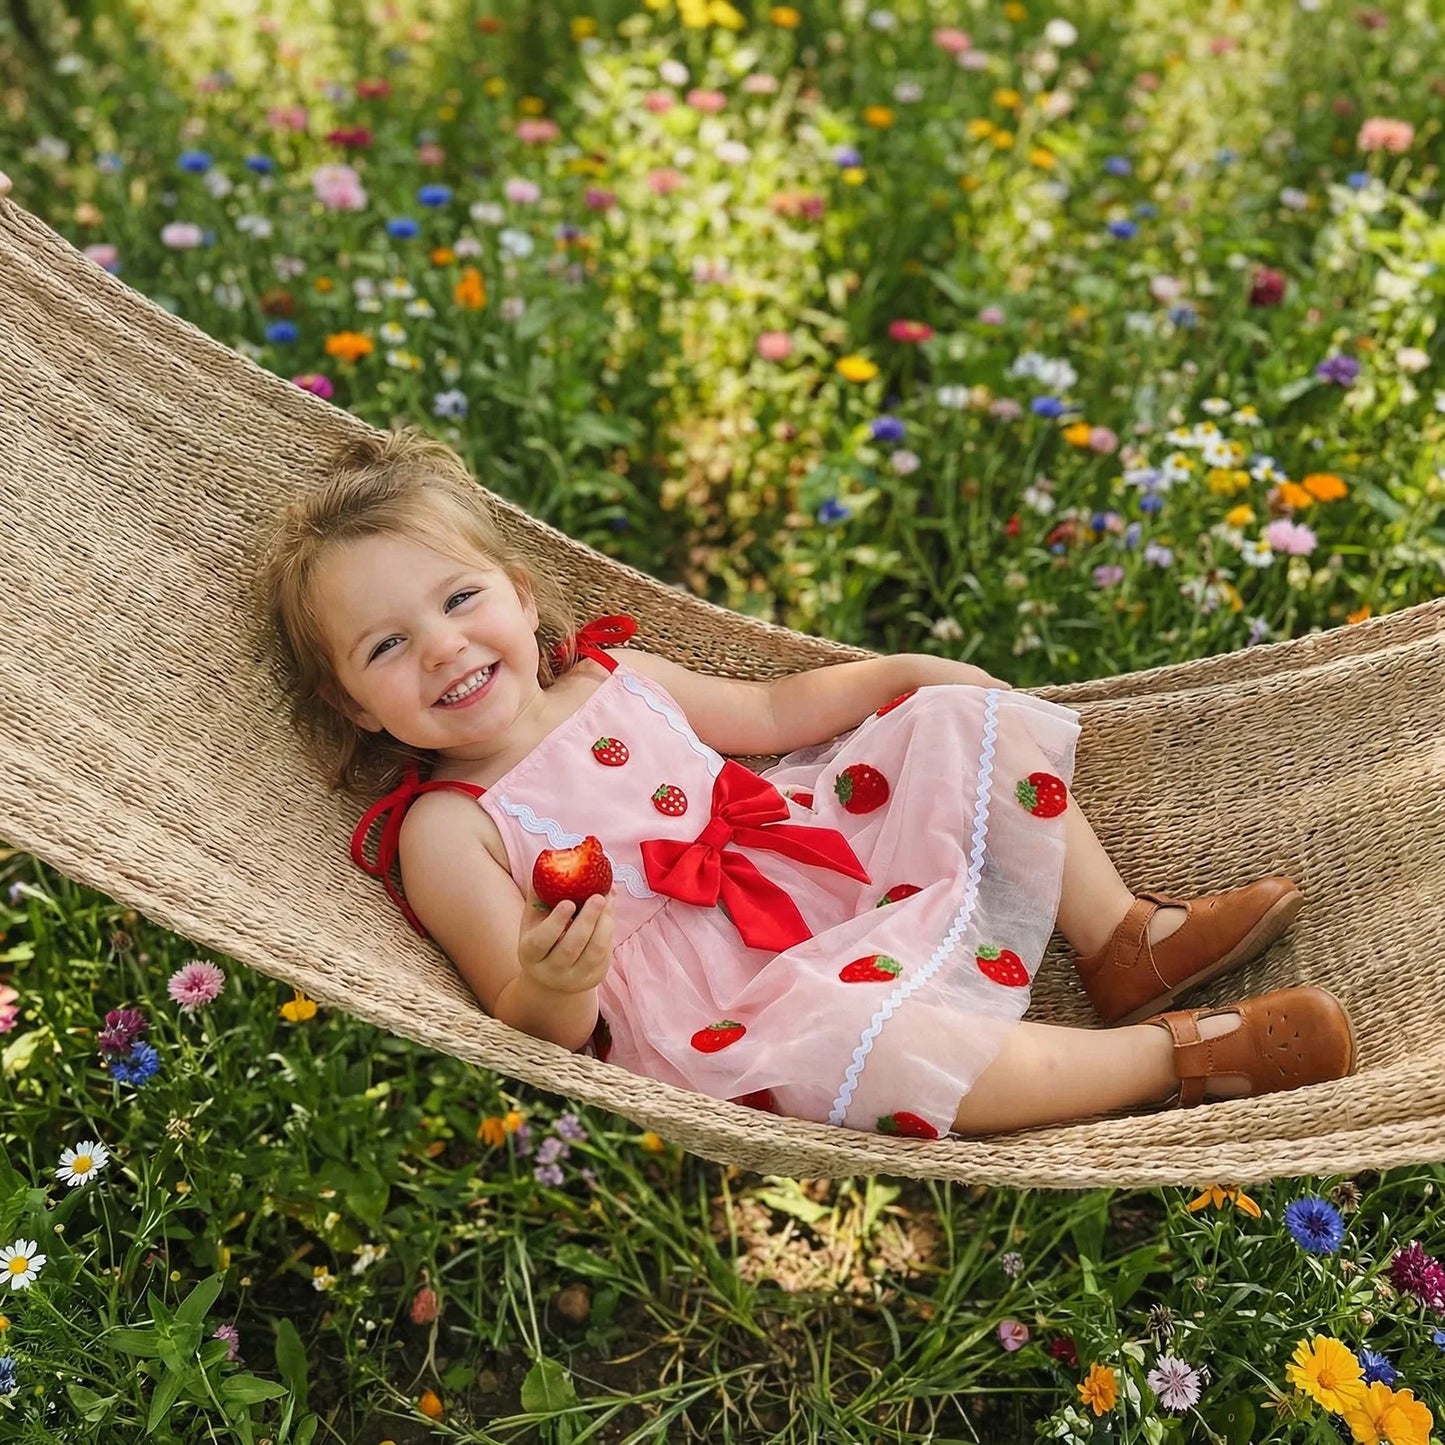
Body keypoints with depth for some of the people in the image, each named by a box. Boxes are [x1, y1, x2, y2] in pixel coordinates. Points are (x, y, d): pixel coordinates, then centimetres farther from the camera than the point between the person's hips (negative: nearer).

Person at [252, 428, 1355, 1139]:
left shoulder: (608, 676, 8)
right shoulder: (446, 830, -10)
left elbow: (772, 713, 21)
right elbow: (541, 1030, -14)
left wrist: (898, 675, 8)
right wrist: (552, 988, -38)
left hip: (839, 865, 8)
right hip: (738, 1017, -7)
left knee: (968, 726, 7)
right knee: (858, 1041, -39)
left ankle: (1124, 941, 11)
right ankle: (1177, 1055, -19)